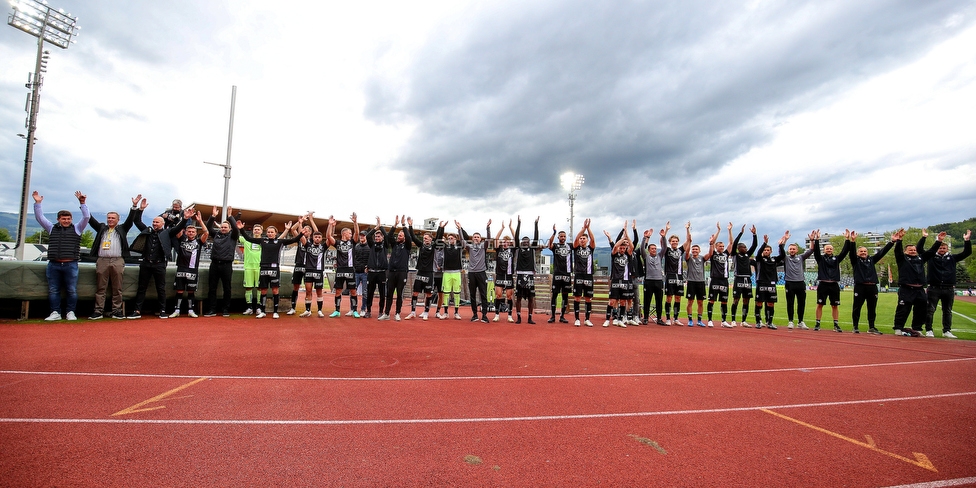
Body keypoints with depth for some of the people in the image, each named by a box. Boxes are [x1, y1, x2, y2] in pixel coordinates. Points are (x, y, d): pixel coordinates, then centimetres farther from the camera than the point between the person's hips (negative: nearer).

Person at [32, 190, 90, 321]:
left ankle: (70, 312, 6)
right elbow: (40, 218, 13)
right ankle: (55, 313, 9)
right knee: (53, 290, 4)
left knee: (72, 291, -2)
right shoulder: (52, 228, 16)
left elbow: (86, 217, -1)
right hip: (53, 265, 3)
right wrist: (37, 203, 5)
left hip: (71, 265, -3)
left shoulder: (76, 229, 10)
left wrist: (82, 203, -8)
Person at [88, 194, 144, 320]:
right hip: (102, 261, 2)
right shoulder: (101, 228, 19)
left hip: (117, 261, -2)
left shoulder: (122, 229, 14)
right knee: (100, 288, 2)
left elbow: (130, 220, 3)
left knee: (117, 288, 0)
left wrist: (134, 206, -8)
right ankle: (98, 311, 2)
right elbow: (90, 219, 13)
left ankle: (116, 310, 3)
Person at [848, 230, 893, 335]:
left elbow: (882, 252, 12)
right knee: (856, 308, -2)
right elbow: (851, 252, -11)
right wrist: (853, 241, -26)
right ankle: (855, 327, 5)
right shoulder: (855, 260, 6)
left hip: (872, 287, 4)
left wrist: (892, 242, 3)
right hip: (860, 287, -4)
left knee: (872, 309, 10)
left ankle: (871, 328, 19)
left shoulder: (871, 260, 17)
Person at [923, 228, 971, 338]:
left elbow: (967, 252, 6)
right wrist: (923, 237, -13)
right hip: (934, 288, -3)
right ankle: (928, 330, 3)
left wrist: (966, 240, -4)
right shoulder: (931, 257, 5)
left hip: (949, 289, 3)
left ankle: (947, 331, 18)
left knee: (947, 311, 10)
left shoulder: (952, 258, 12)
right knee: (930, 310, -2)